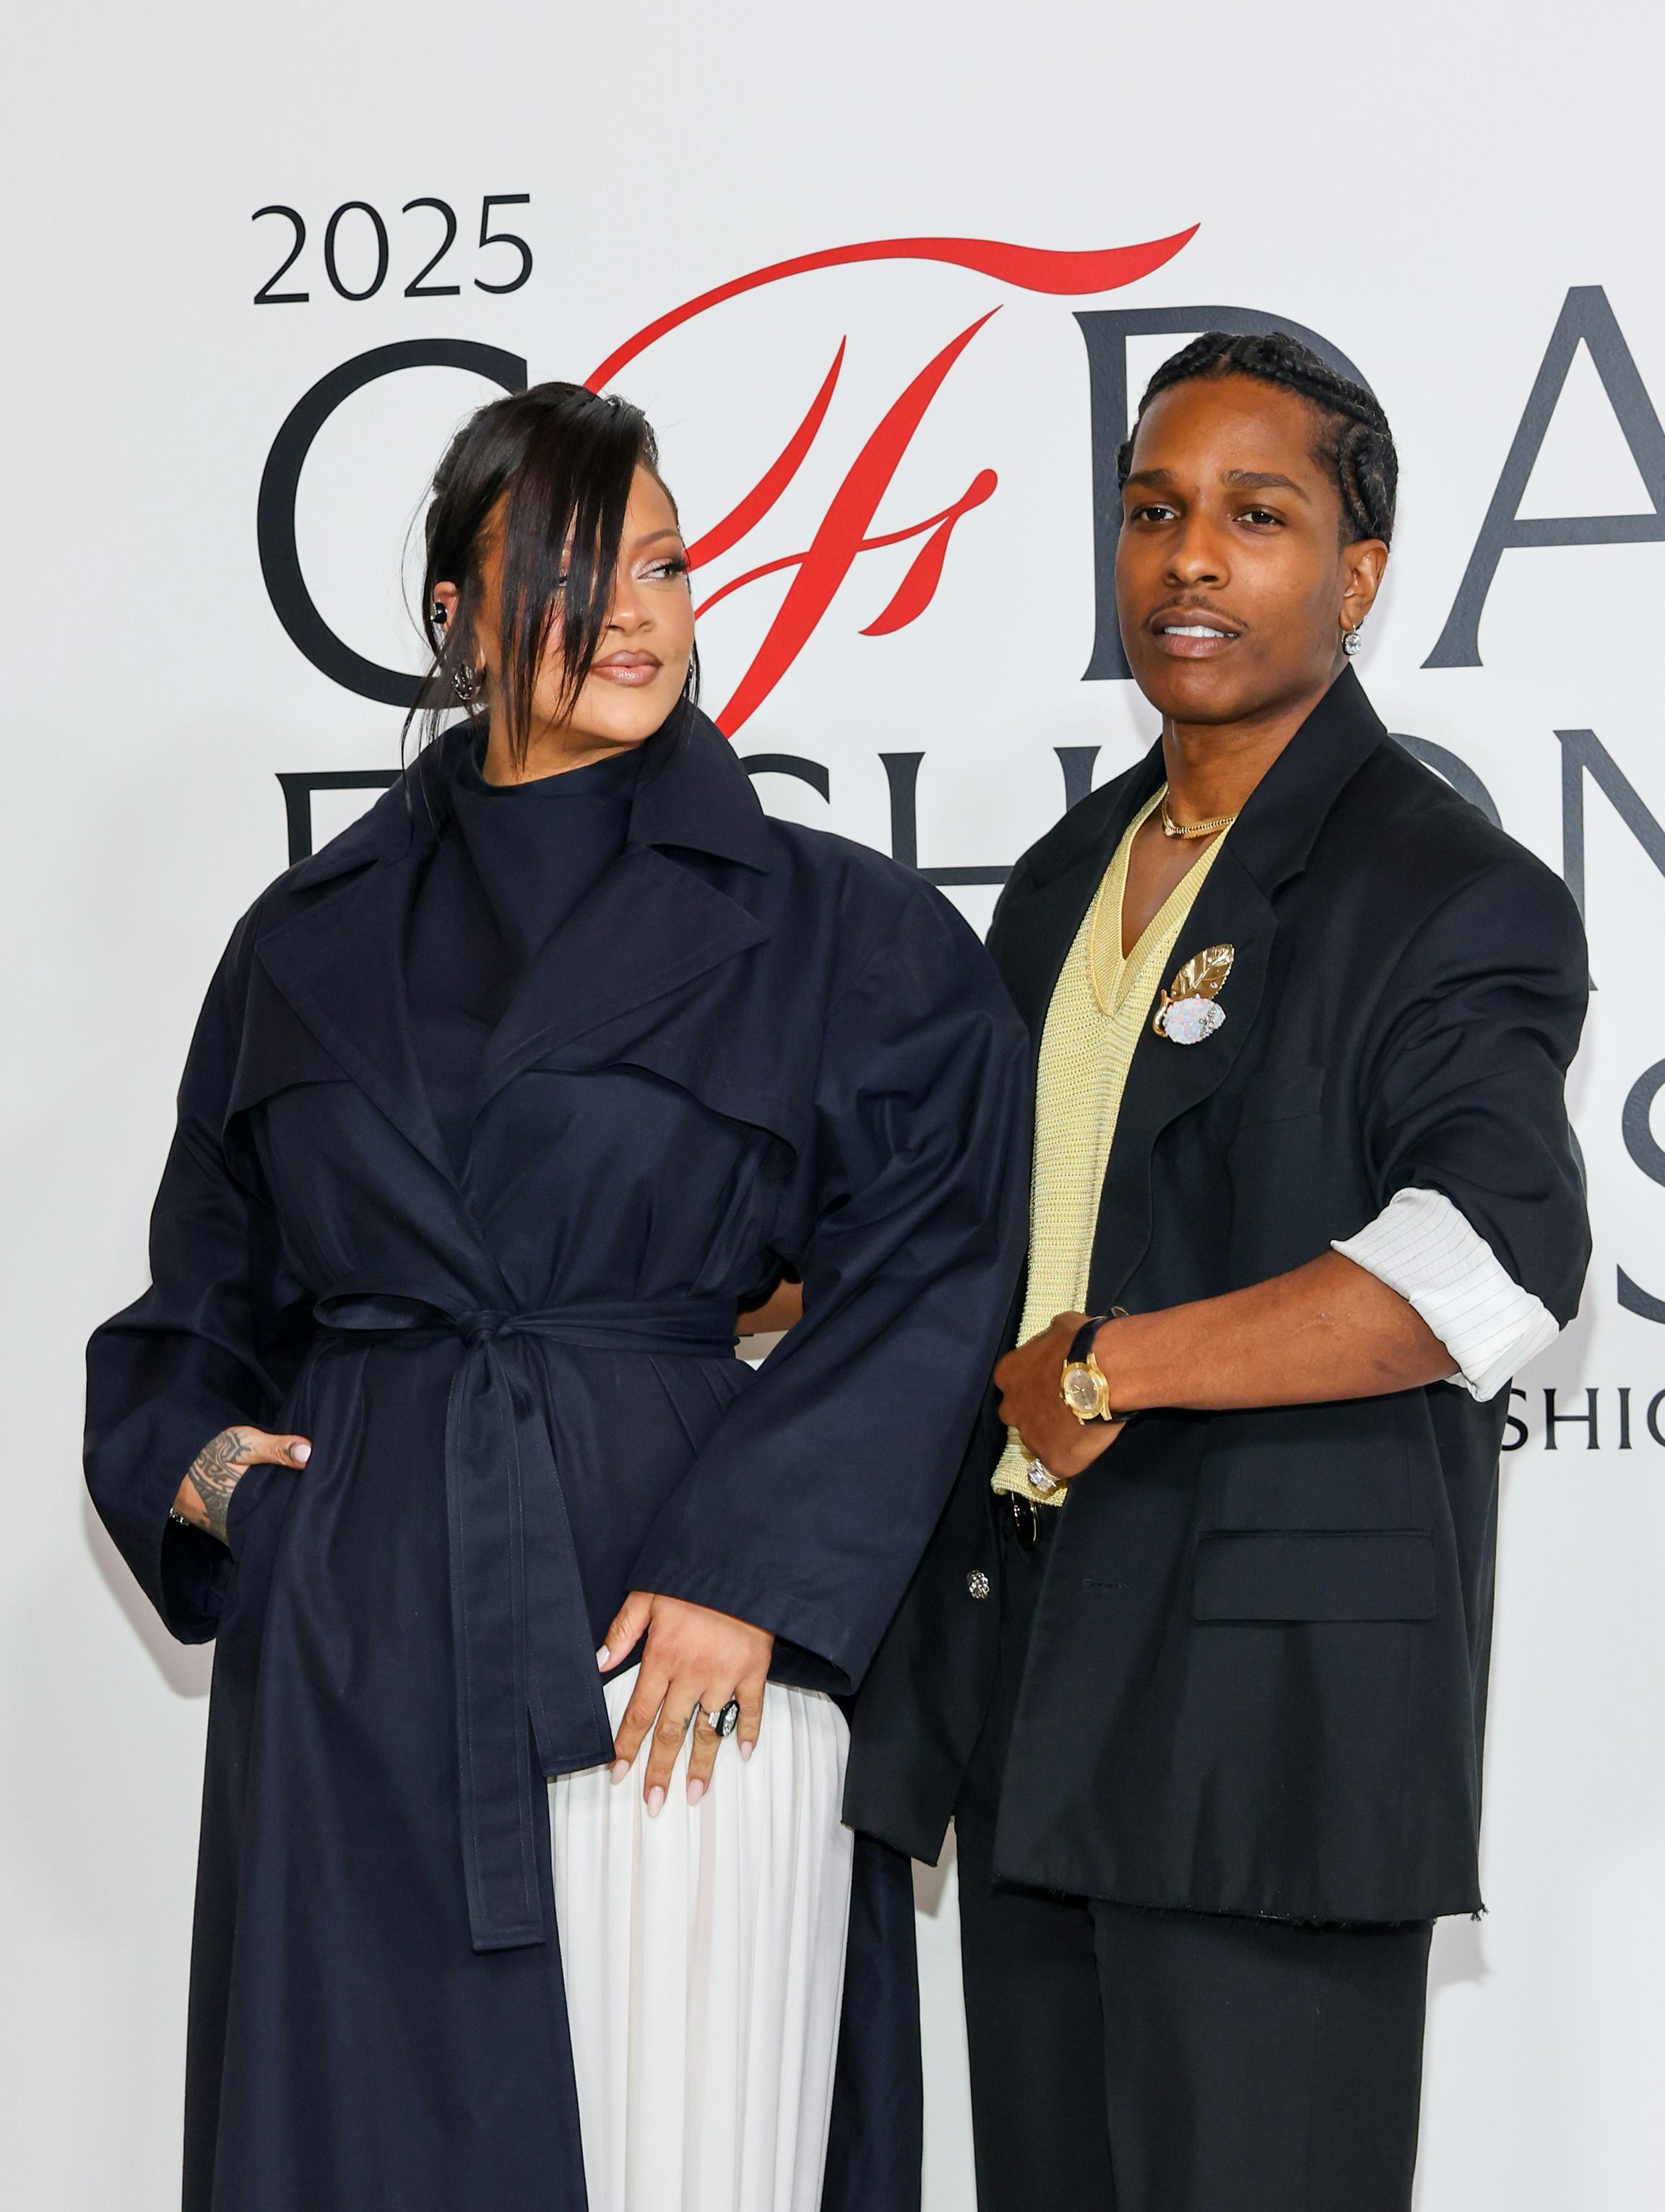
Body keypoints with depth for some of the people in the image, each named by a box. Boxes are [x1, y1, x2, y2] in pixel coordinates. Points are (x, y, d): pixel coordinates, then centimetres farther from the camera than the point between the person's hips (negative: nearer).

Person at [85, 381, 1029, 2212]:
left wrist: (750, 1570, -14)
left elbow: (924, 1281, -5)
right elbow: (213, 1287, 21)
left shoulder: (839, 938, 4)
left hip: (679, 1651, -2)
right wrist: (181, 1457, 1)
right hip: (348, 1661, 3)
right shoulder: (311, 941, 13)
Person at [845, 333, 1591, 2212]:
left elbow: (1491, 1265, -22)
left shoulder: (1454, 897, -7)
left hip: (1272, 1700, -7)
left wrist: (1112, 1371, -19)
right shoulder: (1063, 885, 18)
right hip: (1023, 1692, 7)